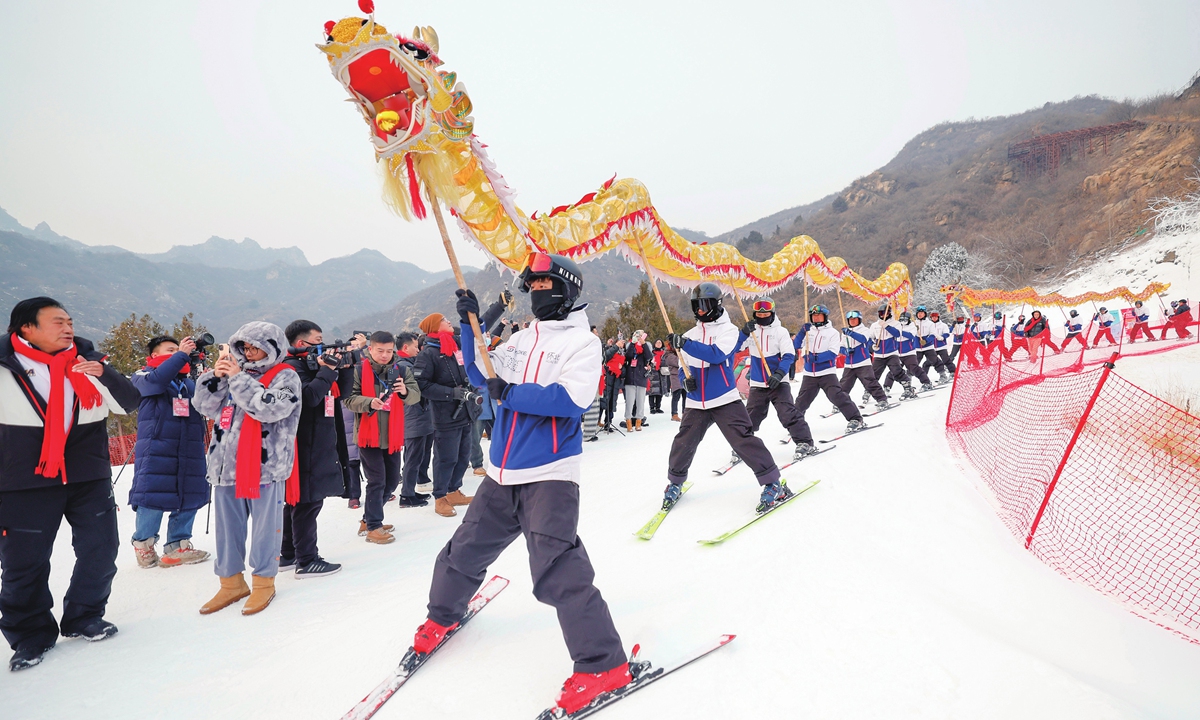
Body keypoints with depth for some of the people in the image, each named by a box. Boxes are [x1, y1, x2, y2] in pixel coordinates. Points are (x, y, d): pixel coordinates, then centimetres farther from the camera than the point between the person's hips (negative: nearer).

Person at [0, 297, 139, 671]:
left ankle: (83, 618, 29)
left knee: (100, 550, 8)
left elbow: (129, 402, -4)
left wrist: (104, 374, -21)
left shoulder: (87, 362, 3)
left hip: (89, 478, 3)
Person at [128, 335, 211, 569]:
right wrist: (182, 354, -18)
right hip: (156, 451, -5)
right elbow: (156, 380, -17)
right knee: (152, 496, -5)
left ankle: (178, 546, 13)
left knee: (190, 497, 2)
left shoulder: (188, 382, 21)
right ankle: (143, 545, 15)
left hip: (189, 452, 5)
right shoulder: (142, 377, 7)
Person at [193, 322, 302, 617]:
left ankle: (264, 582, 20)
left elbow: (270, 408, -21)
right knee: (227, 527, 14)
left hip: (266, 467, -6)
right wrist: (216, 376, -5)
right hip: (226, 465, 6)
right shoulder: (234, 370, 14)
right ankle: (231, 582, 29)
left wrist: (237, 378, -16)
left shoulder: (285, 377, -3)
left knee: (265, 526, 3)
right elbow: (205, 406, 10)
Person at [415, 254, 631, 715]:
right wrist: (470, 325, 7)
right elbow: (481, 374, 17)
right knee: (465, 552, 19)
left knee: (557, 571, -17)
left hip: (551, 475, -7)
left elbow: (573, 399, -20)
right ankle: (443, 616, 45)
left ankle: (604, 665, -6)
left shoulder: (582, 342, -6)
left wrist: (511, 393, -19)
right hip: (503, 474, 7)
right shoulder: (520, 340, 15)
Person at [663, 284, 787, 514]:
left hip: (725, 400, -5)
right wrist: (685, 378, -7)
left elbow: (717, 354, -22)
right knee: (683, 443, 6)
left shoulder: (728, 330, -4)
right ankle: (675, 482, 29)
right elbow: (683, 366, 17)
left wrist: (684, 344, -30)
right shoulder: (690, 335, 10)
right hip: (696, 403, 5)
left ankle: (772, 484, -3)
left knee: (744, 440, -13)